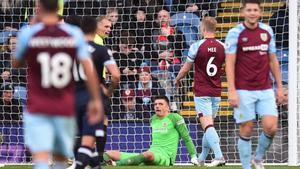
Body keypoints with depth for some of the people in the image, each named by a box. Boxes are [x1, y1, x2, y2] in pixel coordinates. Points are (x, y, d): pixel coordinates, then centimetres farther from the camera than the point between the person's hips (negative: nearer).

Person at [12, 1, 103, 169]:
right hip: (66, 109, 2)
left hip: (37, 109, -2)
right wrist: (96, 100, 0)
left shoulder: (27, 34, -5)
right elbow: (89, 68, -5)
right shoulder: (75, 34, 0)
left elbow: (16, 63, 12)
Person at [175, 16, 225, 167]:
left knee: (207, 125, -12)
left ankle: (219, 156, -28)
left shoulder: (197, 46, -10)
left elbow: (185, 69, -2)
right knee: (209, 124, 16)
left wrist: (177, 80, 18)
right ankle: (202, 158, 24)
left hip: (201, 92, -5)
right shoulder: (222, 47, 2)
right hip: (216, 92, 5)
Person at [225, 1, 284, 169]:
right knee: (246, 130, -1)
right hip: (244, 91, -3)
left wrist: (279, 87, 12)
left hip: (266, 90, 3)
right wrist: (232, 91, -14)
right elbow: (230, 63, -7)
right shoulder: (235, 33, -4)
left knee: (271, 127, -7)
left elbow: (273, 60, 15)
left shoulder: (267, 31, 9)